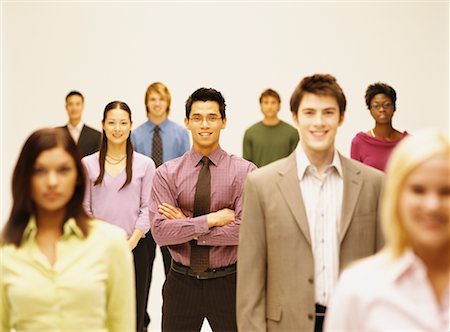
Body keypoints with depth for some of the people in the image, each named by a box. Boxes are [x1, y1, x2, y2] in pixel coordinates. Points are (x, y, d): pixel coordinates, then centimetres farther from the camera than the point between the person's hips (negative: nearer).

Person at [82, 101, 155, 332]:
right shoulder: (88, 164, 4)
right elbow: (84, 209, 4)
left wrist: (131, 243, -9)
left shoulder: (145, 164, 3)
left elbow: (147, 209, 1)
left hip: (134, 249, 0)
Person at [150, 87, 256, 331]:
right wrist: (211, 219, -17)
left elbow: (244, 230, -16)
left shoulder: (244, 171, -6)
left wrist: (187, 225, -14)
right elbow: (160, 231, -12)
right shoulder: (166, 173, -1)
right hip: (181, 283, 1)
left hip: (227, 283, -1)